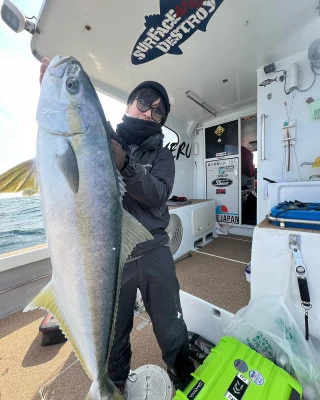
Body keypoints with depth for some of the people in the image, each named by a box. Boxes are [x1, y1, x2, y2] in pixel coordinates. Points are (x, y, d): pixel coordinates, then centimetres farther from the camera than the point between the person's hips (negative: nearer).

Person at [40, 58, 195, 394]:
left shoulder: (161, 155, 5)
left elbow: (158, 194, -12)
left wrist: (125, 166, -27)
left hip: (153, 253, 1)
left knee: (171, 328, 18)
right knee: (112, 332, 20)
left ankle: (183, 377, 51)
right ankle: (115, 386, 53)